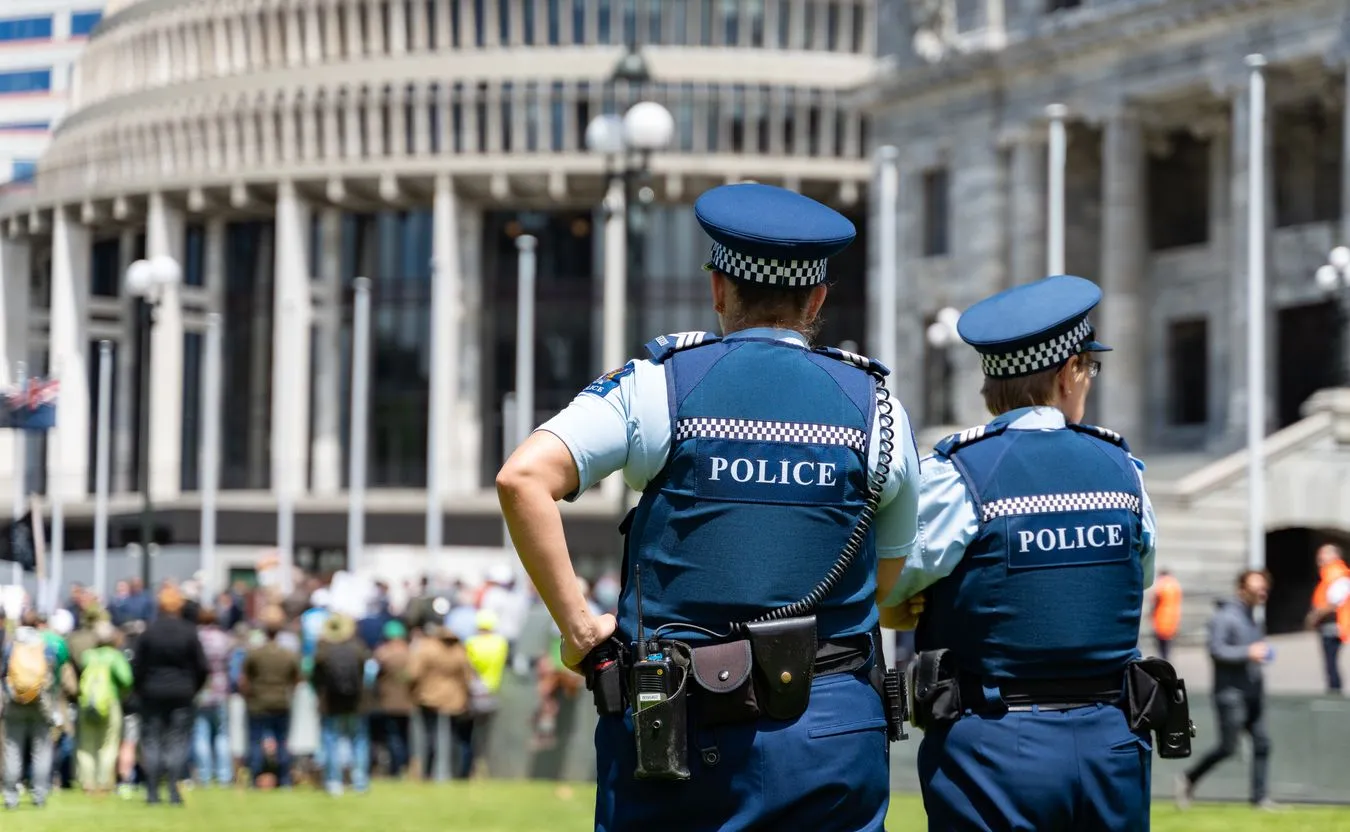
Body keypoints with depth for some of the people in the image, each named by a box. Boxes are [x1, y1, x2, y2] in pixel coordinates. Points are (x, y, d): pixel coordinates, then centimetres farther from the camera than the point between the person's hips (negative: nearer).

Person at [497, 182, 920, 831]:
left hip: (680, 729, -1)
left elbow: (522, 478, -11)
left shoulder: (658, 387, 1)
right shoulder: (875, 406, 7)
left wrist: (577, 625, -6)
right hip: (836, 733, 1)